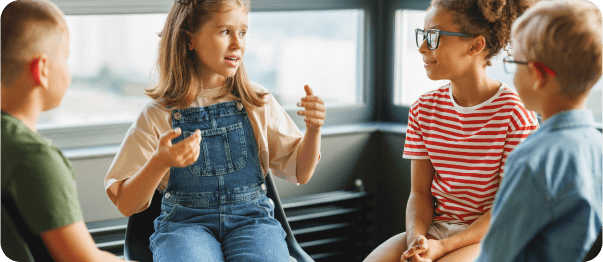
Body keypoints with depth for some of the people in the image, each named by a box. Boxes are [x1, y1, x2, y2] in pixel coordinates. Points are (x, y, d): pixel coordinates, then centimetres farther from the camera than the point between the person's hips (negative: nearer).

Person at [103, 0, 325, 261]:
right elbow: (126, 204, 0)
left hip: (250, 219, 2)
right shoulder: (157, 115, 1)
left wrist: (313, 130, -7)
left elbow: (299, 172, 12)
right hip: (184, 222, -1)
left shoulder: (258, 103, 8)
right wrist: (160, 162, -19)